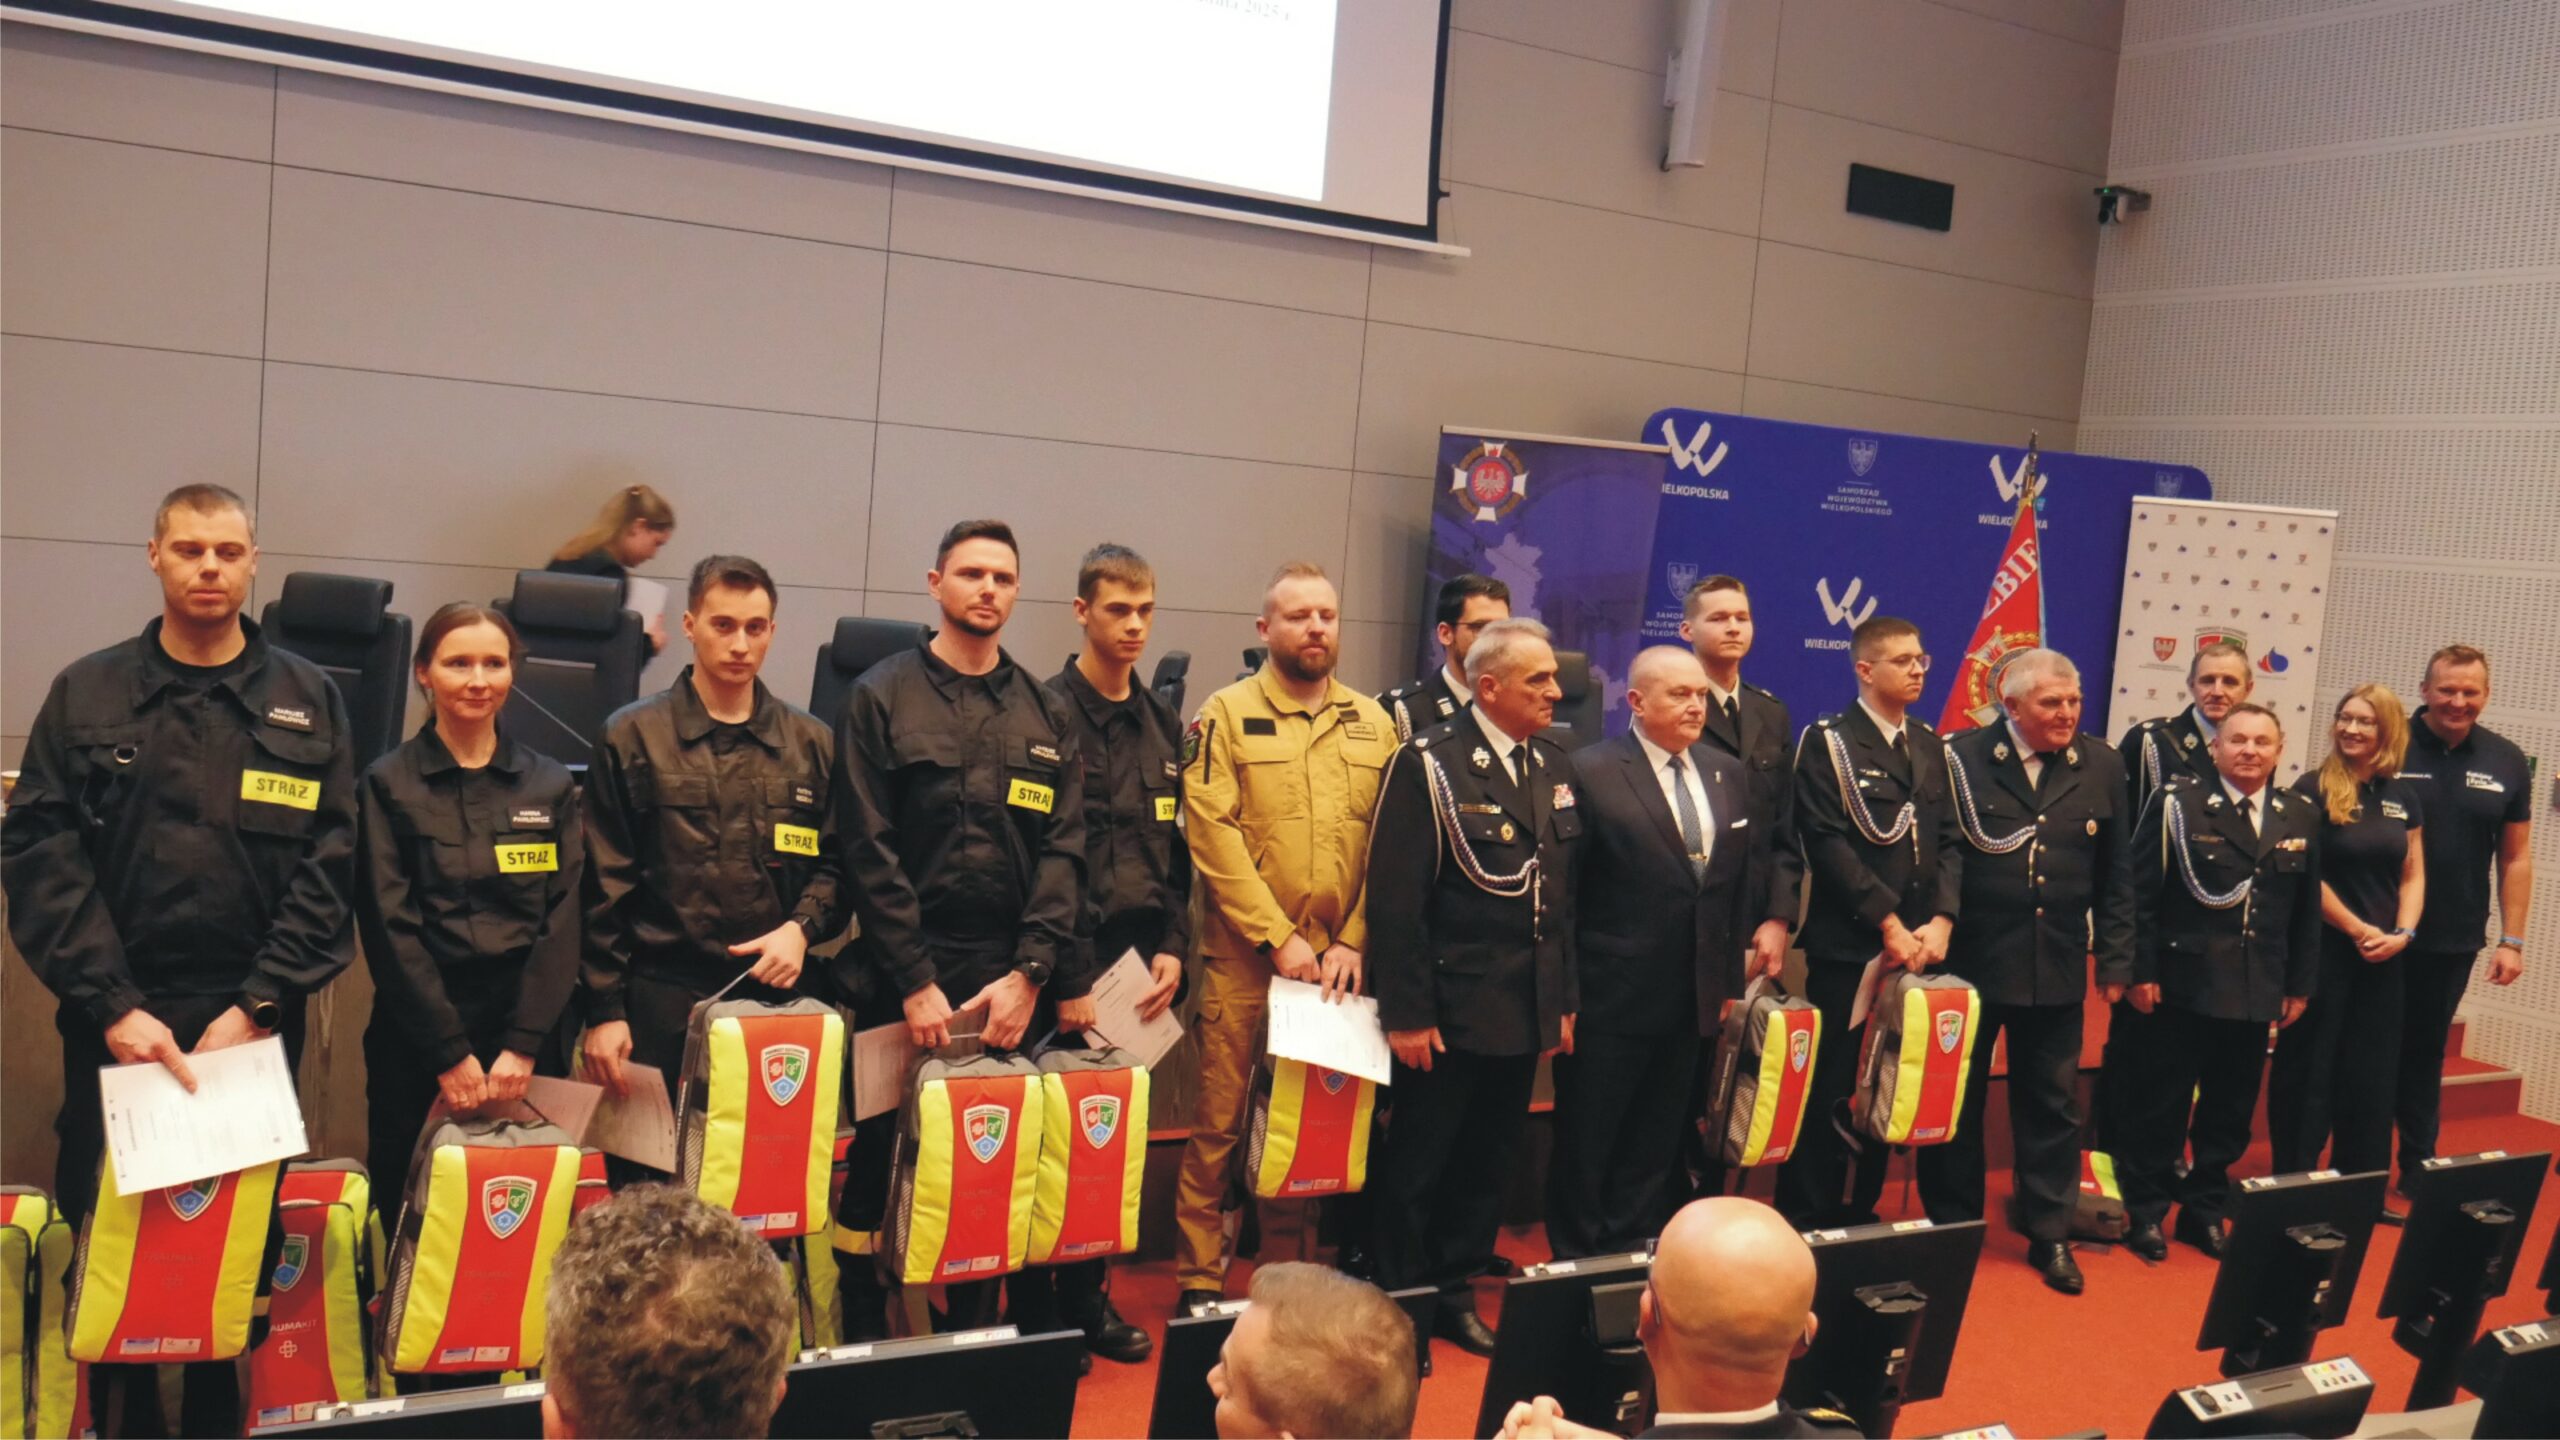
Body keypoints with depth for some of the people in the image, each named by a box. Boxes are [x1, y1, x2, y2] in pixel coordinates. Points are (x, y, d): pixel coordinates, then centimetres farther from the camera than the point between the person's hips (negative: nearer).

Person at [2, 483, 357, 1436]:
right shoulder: (86, 696, 6)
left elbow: (330, 866, -1)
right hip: (113, 1028, 1)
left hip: (254, 1027, 0)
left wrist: (256, 1006, -10)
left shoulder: (308, 704, 6)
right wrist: (113, 1006, -12)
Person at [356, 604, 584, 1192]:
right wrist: (449, 1052, -11)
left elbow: (563, 921, 2)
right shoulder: (389, 784, 2)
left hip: (528, 1034, 2)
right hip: (415, 1037, -2)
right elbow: (390, 928, -4)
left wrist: (523, 1045, -9)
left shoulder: (551, 785, 8)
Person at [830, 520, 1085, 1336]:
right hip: (904, 978, -3)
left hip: (1010, 986, 3)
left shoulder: (1048, 715, 11)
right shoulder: (883, 697, 1)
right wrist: (915, 979, -11)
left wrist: (1030, 971, -7)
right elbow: (870, 852, -5)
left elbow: (1063, 851, 4)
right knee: (876, 1154, 3)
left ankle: (975, 1331, 21)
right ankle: (863, 1334, 18)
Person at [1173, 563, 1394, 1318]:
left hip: (1337, 964, 4)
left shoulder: (1373, 723, 9)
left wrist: (1351, 942, -4)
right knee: (1219, 1121, 1)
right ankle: (1199, 1278, 13)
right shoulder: (1226, 715, -2)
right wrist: (1279, 939, -12)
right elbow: (1212, 835, -9)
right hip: (1243, 959, -3)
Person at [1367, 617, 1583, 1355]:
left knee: (1488, 1162, 16)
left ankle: (1455, 1293, 31)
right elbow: (1395, 899, -15)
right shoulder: (1429, 764, -12)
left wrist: (1563, 1000, 11)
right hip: (1450, 1010, -6)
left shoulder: (1554, 768, 9)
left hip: (1527, 1011, 6)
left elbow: (1564, 894, 13)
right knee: (1419, 1164, 8)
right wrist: (1406, 1012, -16)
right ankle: (1400, 1301, 23)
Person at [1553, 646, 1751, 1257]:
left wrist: (1731, 979, 10)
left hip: (1694, 1001, 6)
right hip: (1610, 1001, -5)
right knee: (1586, 1144, 7)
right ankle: (1576, 1264, 22)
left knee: (1656, 1147, 16)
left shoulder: (1727, 774, 8)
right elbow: (1561, 889, -11)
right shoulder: (1590, 772, -11)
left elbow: (1740, 883, 12)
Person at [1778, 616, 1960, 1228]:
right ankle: (1805, 1221, 9)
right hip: (1847, 946, -6)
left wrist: (1940, 920, -5)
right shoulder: (1826, 741, -5)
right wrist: (1888, 922, -16)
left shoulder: (1930, 745, 14)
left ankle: (1861, 1214, 22)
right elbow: (1828, 843, -13)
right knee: (1828, 1089, -1)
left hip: (1917, 947, 6)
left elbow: (1949, 840, 10)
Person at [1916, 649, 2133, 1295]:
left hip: (2057, 968, 3)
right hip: (1972, 960, -2)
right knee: (1957, 1098, 8)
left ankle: (2050, 1235, 24)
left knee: (2053, 1104, 11)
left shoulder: (2101, 767, 4)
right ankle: (1951, 1231, 22)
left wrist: (2114, 960, 6)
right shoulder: (1961, 759, -7)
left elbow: (2116, 874, 8)